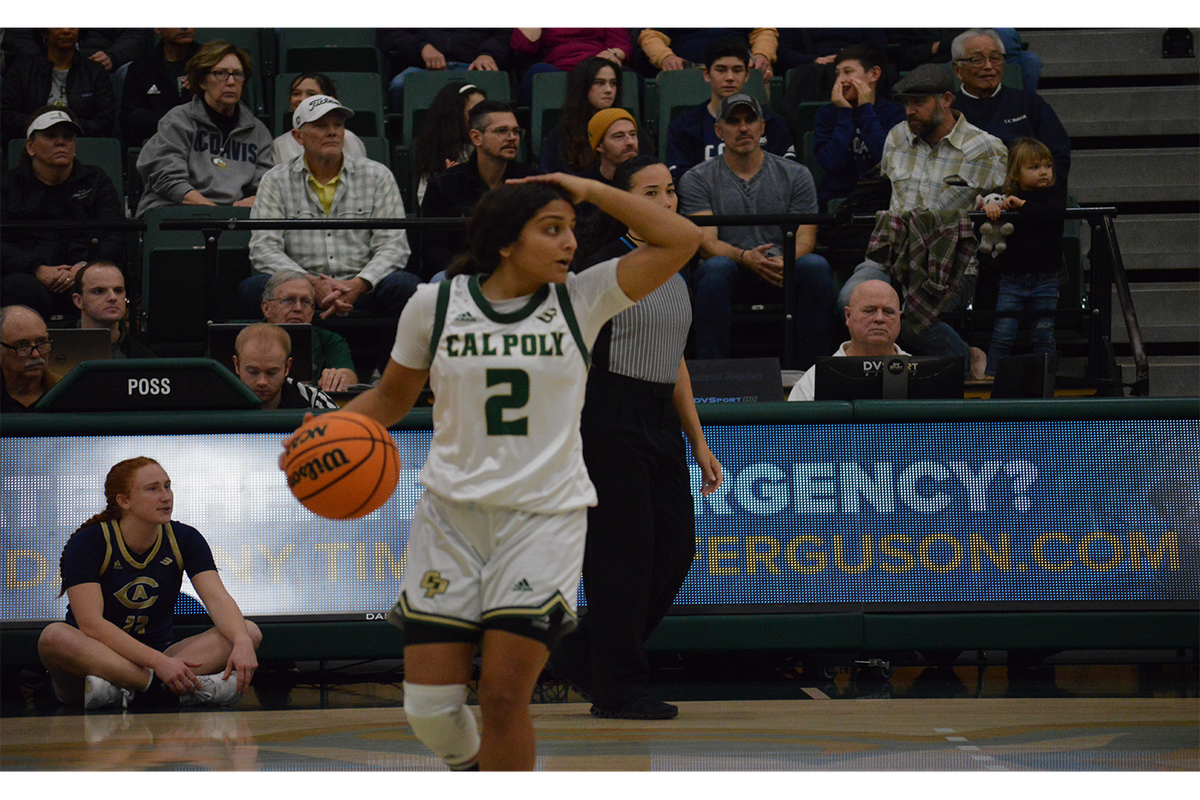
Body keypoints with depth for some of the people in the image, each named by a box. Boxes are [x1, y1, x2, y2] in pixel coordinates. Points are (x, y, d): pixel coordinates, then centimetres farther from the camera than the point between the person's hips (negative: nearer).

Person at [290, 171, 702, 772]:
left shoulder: (582, 299, 0)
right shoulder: (434, 305, 1)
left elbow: (681, 240, -7)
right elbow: (392, 396, 13)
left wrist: (588, 191, -8)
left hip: (544, 519, -1)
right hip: (452, 516, 1)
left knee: (504, 699, -11)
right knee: (428, 706, -1)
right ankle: (466, 760, 32)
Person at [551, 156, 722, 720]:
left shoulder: (672, 271, 15)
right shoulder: (606, 267, -7)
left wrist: (698, 442, 20)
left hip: (661, 421, 8)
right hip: (612, 419, -8)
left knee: (676, 550, 5)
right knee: (623, 552, -5)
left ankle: (580, 656, 19)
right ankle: (618, 690, 4)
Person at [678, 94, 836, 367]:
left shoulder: (795, 175, 12)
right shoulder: (697, 179, 8)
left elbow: (805, 238, 3)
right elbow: (707, 242, -4)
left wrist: (784, 260, -22)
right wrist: (746, 257, -26)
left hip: (783, 271, 1)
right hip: (731, 270, -1)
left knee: (816, 266, -31)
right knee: (716, 268, -37)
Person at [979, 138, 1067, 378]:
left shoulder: (1055, 193, 1)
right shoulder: (1008, 195, 5)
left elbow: (1054, 213, -18)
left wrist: (1022, 205, -17)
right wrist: (989, 205, -20)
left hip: (1045, 279, 0)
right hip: (1012, 279, 0)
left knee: (1044, 335, 6)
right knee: (1003, 334, -3)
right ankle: (989, 375, 2)